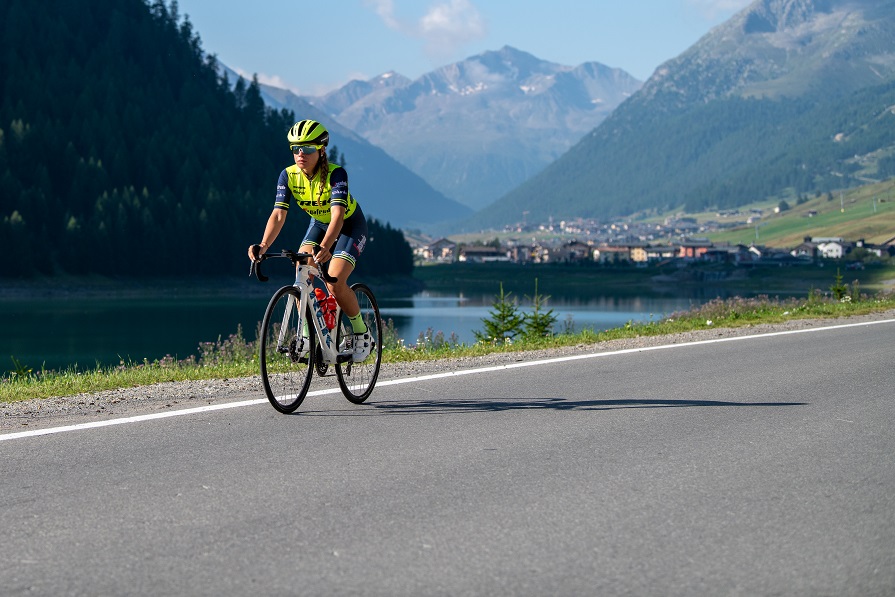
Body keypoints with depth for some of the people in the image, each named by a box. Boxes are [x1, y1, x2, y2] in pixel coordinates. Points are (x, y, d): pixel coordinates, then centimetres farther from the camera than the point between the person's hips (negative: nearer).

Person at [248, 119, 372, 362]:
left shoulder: (335, 173, -32)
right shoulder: (288, 175, -19)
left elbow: (338, 215, -44)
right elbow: (278, 214, -28)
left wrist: (325, 247, -61)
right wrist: (263, 245, -46)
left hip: (350, 226, -5)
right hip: (319, 224, 5)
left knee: (335, 283, -21)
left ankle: (362, 334, 0)